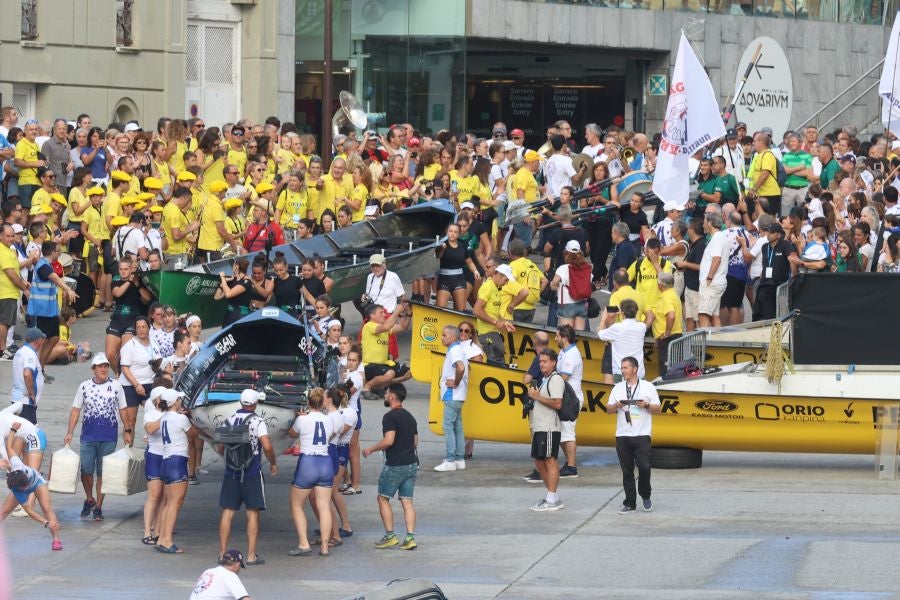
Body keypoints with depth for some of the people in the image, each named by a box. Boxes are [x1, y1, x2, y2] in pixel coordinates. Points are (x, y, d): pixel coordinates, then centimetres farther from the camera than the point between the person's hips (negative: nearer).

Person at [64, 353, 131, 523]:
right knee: (86, 470, -3)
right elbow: (76, 410, 6)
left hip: (109, 437, -1)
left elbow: (122, 410, 8)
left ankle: (98, 507, 11)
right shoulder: (84, 387, 3)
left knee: (102, 473, 2)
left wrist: (127, 431, 6)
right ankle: (89, 499, 22)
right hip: (88, 437, 1)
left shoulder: (116, 386, 1)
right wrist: (70, 432, 1)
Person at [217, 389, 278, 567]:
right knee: (252, 513, 3)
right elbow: (267, 446, -16)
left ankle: (222, 553, 7)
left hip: (231, 472, 4)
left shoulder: (230, 420, 6)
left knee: (227, 512, 6)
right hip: (252, 472, -4)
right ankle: (251, 555, 2)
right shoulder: (257, 421, -7)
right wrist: (273, 463, 2)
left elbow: (220, 448, 10)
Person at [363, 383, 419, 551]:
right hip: (411, 464, 7)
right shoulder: (410, 417, 13)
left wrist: (371, 449, -9)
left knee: (383, 499, 5)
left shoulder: (390, 417, -13)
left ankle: (390, 536, 1)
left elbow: (389, 440, -23)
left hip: (395, 465, -7)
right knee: (407, 501, 6)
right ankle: (410, 538, -2)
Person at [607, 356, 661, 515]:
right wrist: (617, 406, -8)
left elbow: (657, 409, 5)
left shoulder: (648, 387, 5)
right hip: (622, 435, 3)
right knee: (627, 471, 3)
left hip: (642, 435, -3)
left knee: (644, 467, -12)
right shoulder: (618, 388, 13)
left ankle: (645, 496, 11)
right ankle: (630, 503, 8)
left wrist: (646, 405, -14)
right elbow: (609, 409, 13)